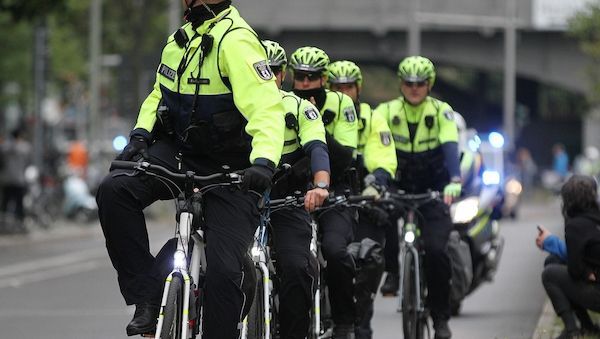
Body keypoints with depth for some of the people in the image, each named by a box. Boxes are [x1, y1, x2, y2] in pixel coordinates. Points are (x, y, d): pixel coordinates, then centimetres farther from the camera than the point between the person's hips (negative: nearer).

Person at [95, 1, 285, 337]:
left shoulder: (236, 40, -18)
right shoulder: (182, 37, 7)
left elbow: (267, 108, -28)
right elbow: (161, 92, 21)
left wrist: (264, 161, -44)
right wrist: (140, 134, 2)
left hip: (229, 170, -6)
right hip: (177, 151, 6)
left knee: (225, 270, -15)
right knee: (114, 190, -21)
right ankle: (148, 297, -15)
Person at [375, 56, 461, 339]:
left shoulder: (441, 111, -11)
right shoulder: (386, 111, -8)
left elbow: (451, 146, -26)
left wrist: (454, 181, -43)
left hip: (434, 189, -1)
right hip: (399, 185, 1)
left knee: (436, 249, -17)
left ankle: (441, 316, 0)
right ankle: (393, 270, -6)